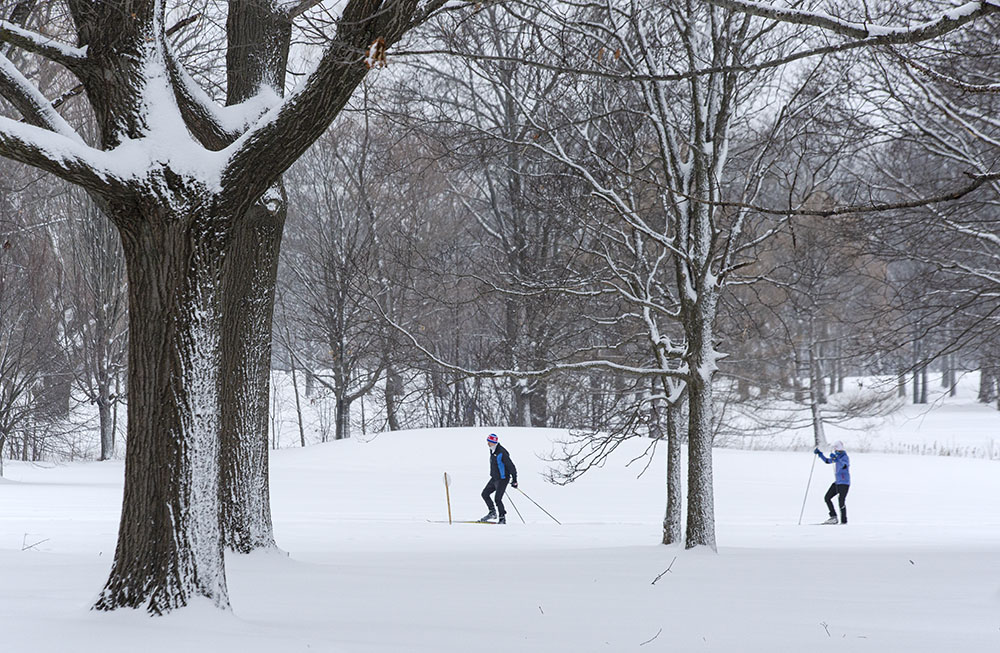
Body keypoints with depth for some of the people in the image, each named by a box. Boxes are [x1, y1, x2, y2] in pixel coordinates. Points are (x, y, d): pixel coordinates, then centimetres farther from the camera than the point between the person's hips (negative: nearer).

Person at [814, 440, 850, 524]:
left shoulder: (845, 457, -13)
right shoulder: (837, 456, 13)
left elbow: (844, 466, -35)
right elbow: (827, 461, 29)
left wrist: (836, 459, -48)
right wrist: (819, 454, 21)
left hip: (844, 483, -10)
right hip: (837, 482, 10)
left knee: (841, 502, -12)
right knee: (827, 498, 7)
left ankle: (844, 521, -5)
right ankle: (833, 517, 8)